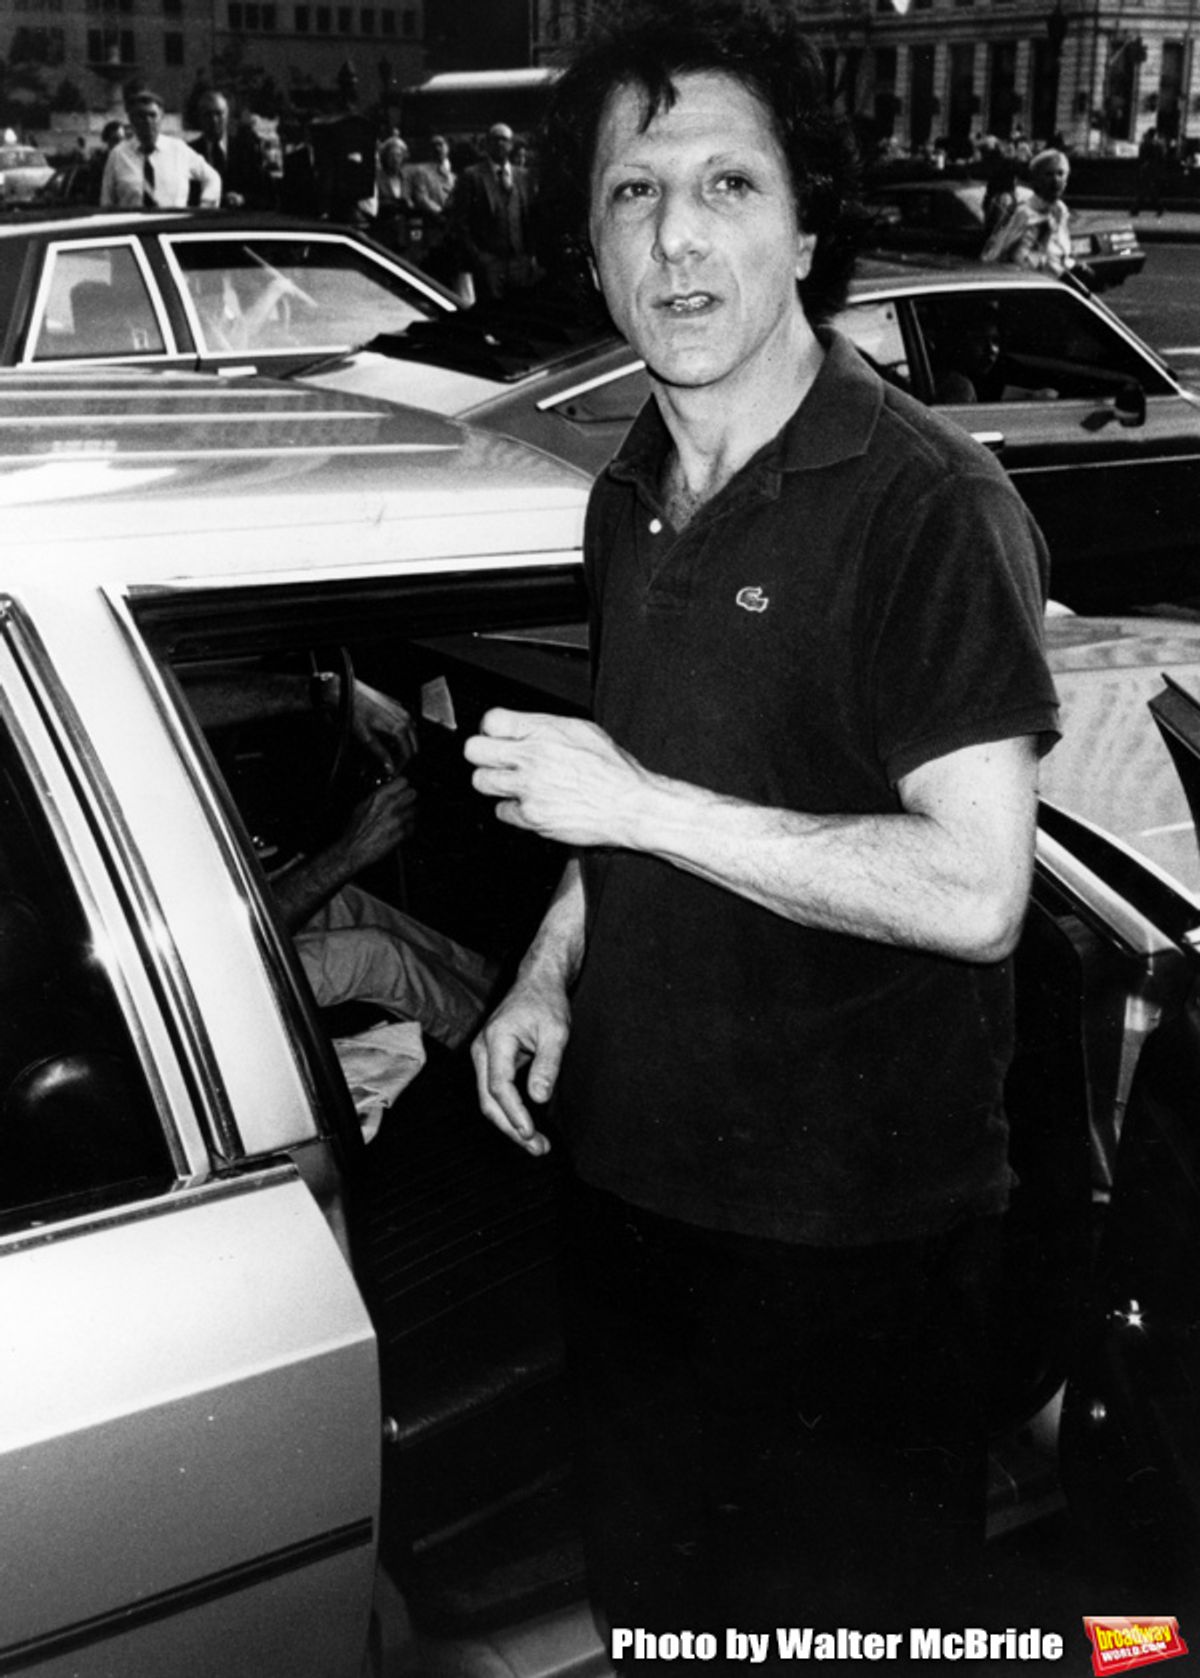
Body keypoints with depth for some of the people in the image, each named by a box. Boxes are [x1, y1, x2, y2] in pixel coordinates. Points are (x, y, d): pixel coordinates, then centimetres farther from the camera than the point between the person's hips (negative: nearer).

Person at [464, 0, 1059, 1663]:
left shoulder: (928, 507, -19)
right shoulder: (633, 498, 6)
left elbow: (973, 891, -24)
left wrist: (639, 804, -24)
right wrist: (551, 973, 3)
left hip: (851, 1223, -7)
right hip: (629, 1158, 7)